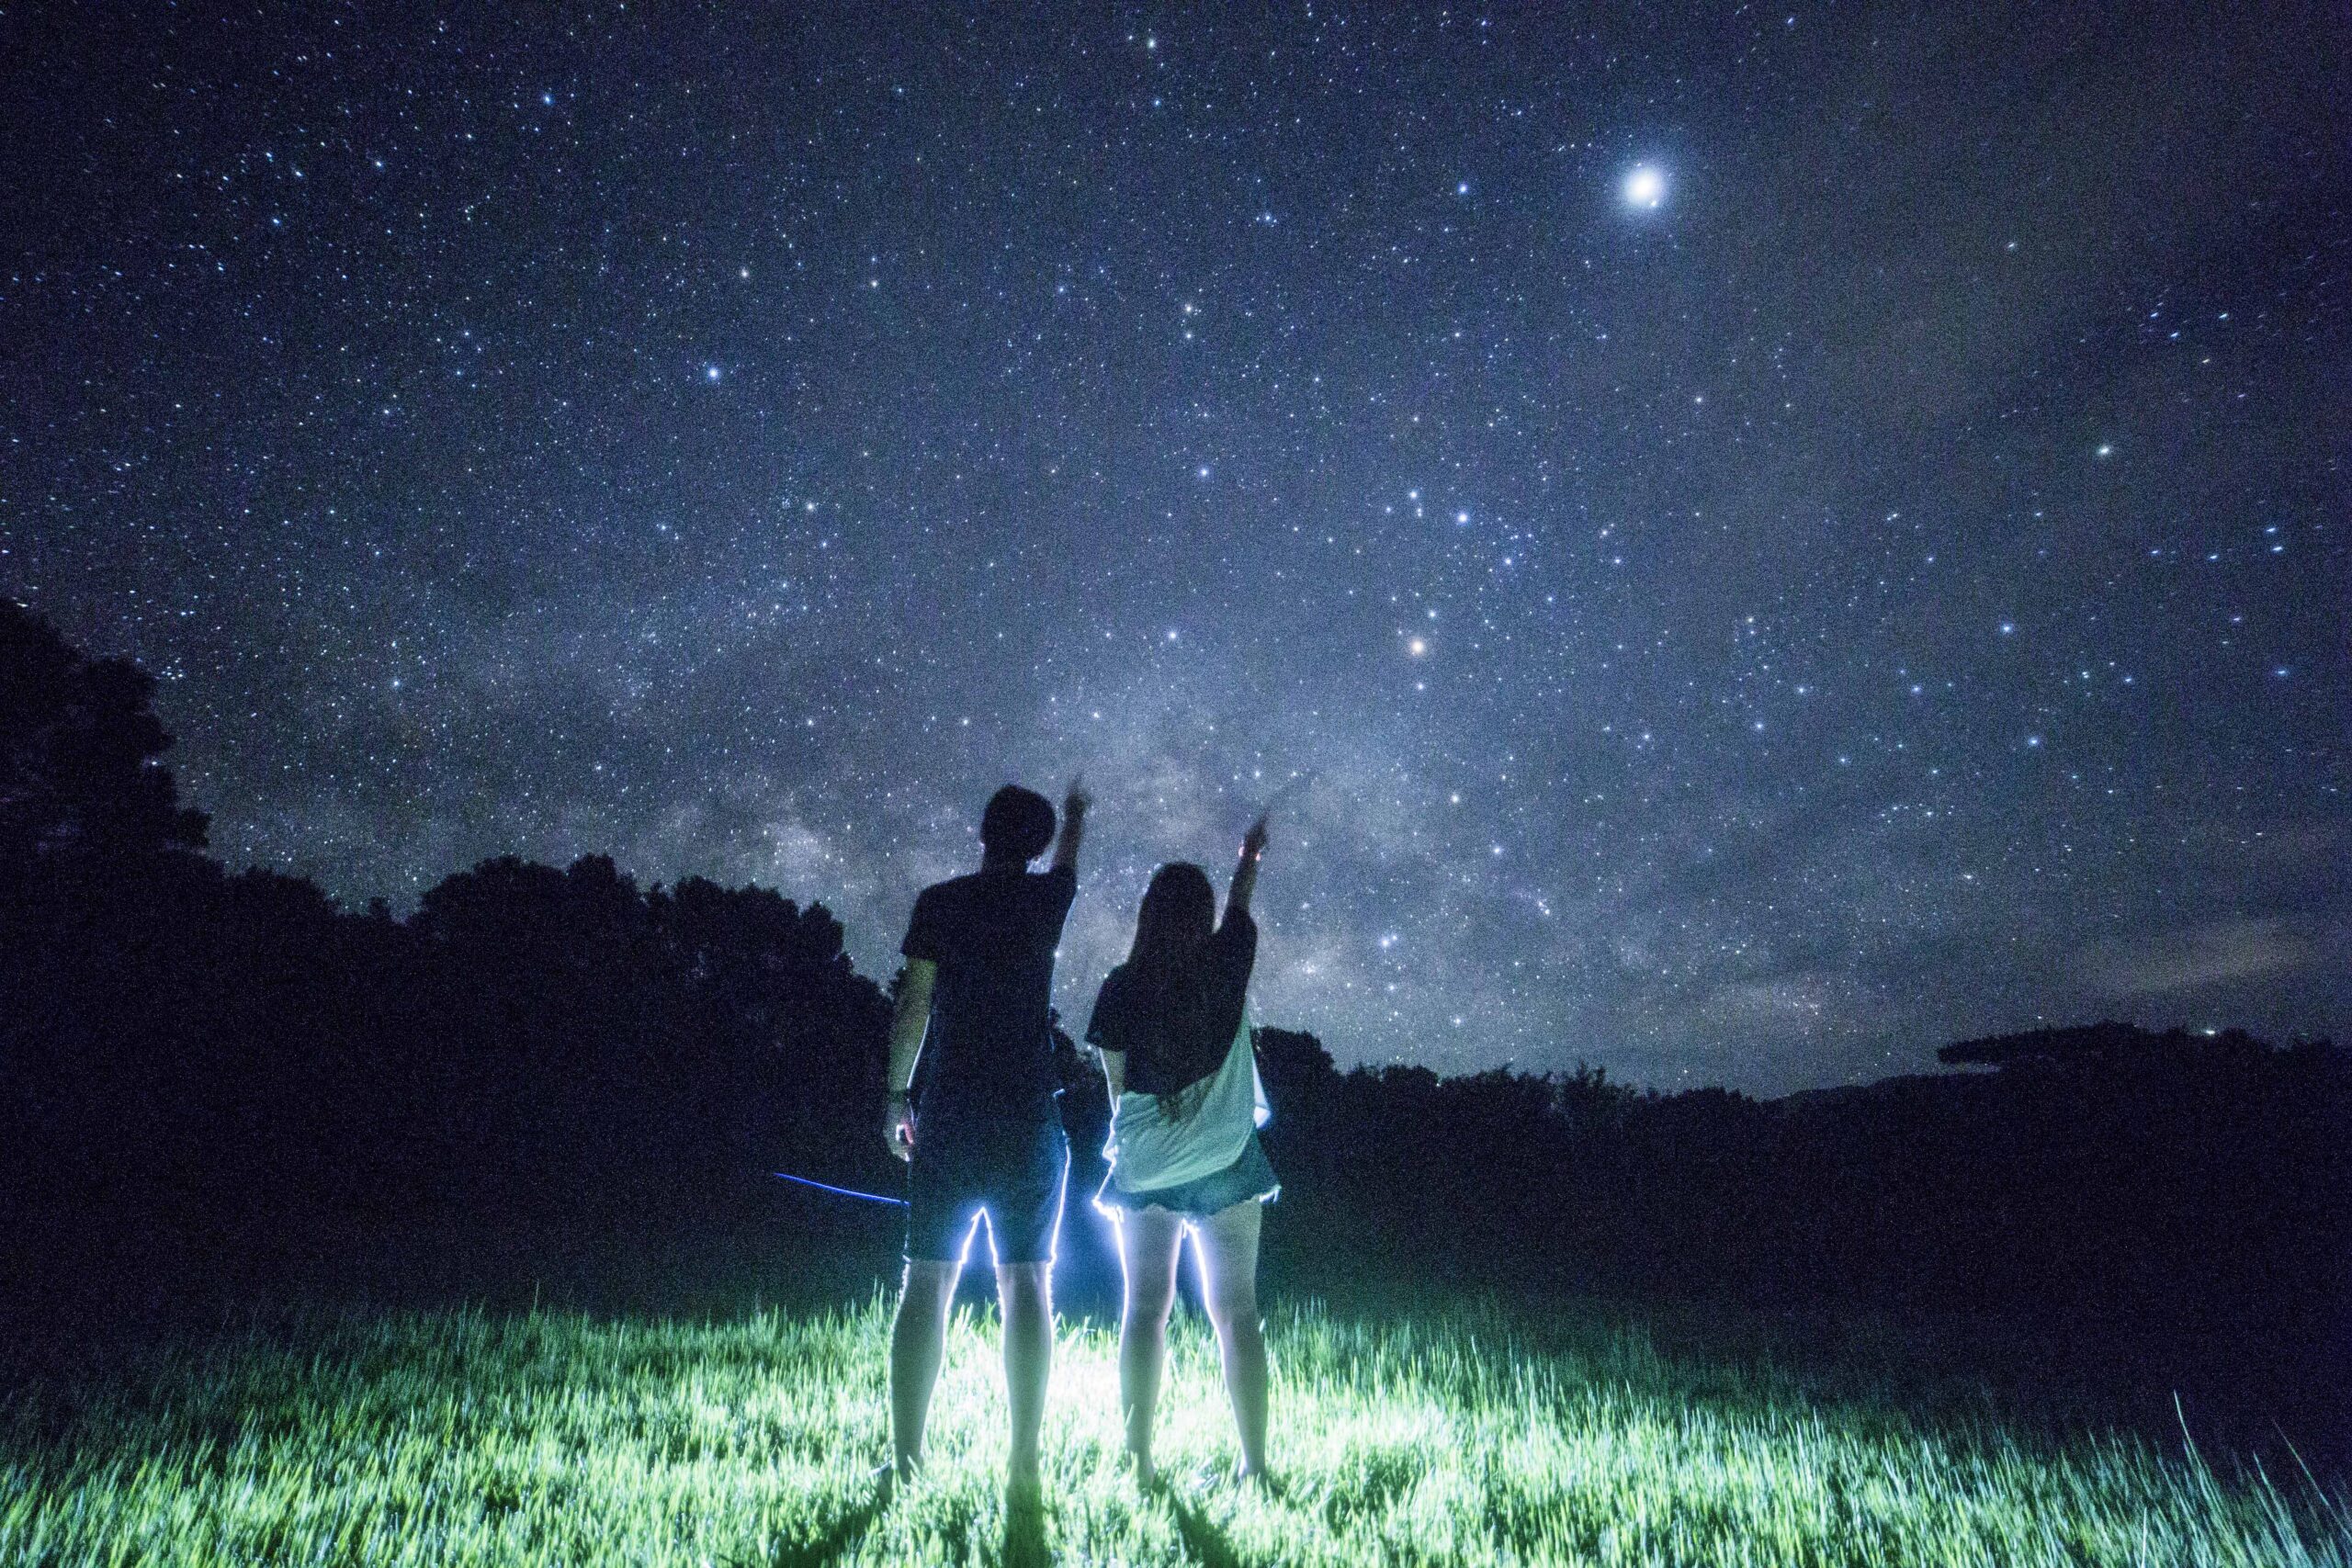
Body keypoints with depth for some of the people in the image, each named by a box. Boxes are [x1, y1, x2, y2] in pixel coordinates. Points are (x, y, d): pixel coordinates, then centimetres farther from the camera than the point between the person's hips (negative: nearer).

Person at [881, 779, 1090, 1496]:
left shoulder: (939, 903, 2)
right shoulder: (1047, 897, 4)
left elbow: (914, 1004, 0)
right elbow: (1067, 862, 28)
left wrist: (897, 1094, 9)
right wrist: (1076, 815, 48)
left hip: (948, 1118, 0)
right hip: (1029, 1119, 0)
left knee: (927, 1282, 5)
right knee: (1026, 1282, 4)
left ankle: (905, 1458, 7)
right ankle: (1024, 1463, 5)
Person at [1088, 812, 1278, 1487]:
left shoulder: (1124, 986, -5)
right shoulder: (1225, 966, -4)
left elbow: (1116, 1083, 2)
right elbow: (1240, 907, 18)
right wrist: (1249, 856, 37)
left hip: (1144, 1166, 0)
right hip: (1225, 1164, 0)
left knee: (1144, 1308, 7)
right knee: (1236, 1311, 6)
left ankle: (1139, 1460, 9)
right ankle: (1255, 1462, 8)